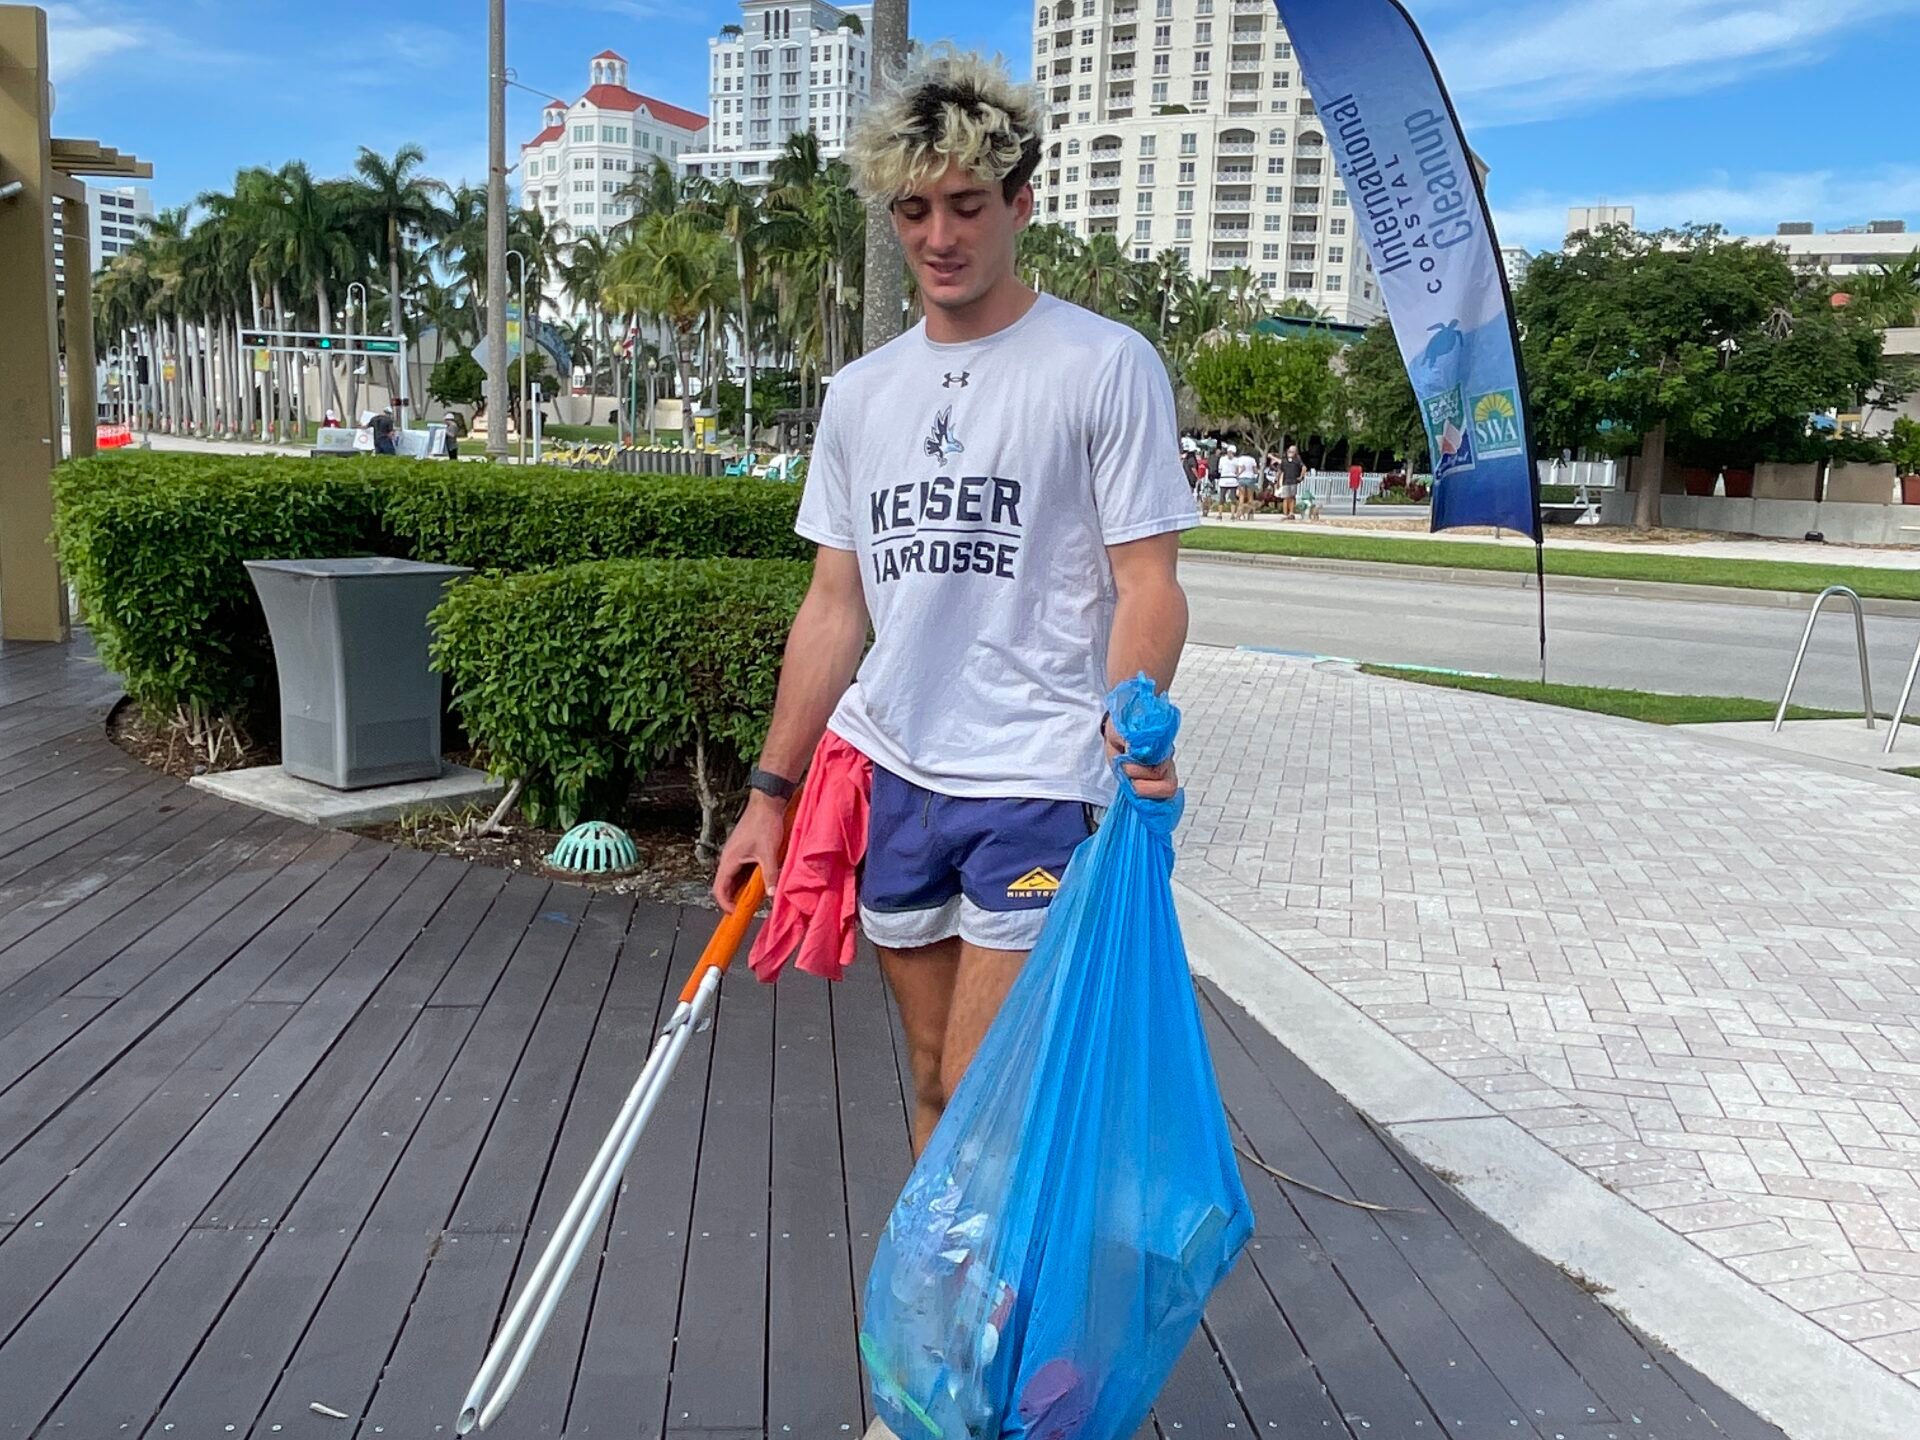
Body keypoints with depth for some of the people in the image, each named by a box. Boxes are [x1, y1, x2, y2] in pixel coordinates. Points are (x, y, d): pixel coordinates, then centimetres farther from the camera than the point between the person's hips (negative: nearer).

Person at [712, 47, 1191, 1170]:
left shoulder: (1106, 367, -4)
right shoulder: (861, 394, 12)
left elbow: (1147, 584, -8)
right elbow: (836, 606, 14)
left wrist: (1133, 726, -28)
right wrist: (772, 792, 12)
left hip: (1038, 785, -5)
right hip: (892, 779, 5)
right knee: (935, 1090, 14)